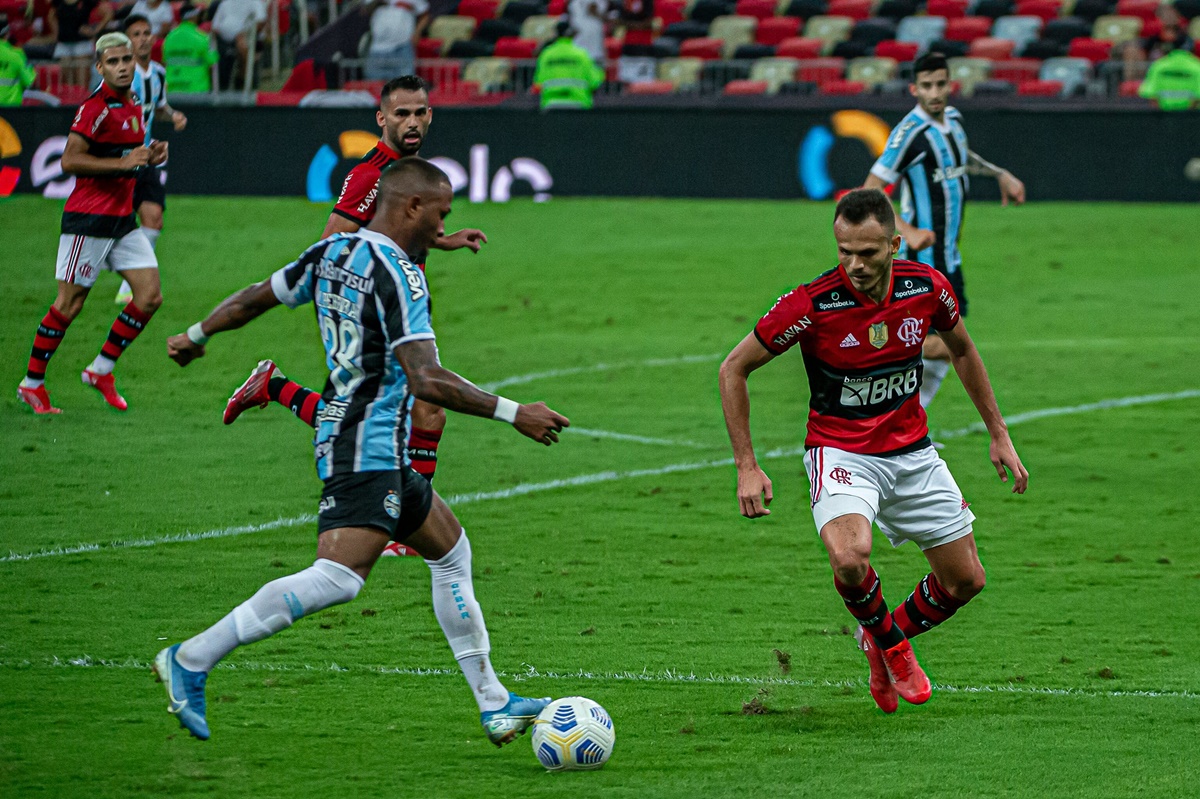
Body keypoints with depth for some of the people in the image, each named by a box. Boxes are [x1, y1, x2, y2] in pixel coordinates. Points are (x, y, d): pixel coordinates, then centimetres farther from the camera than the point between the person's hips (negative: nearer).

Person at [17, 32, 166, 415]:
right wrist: (123, 162, -23)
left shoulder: (132, 106, 12)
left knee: (150, 296, 0)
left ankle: (101, 369, 12)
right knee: (69, 304, -3)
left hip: (122, 218, 8)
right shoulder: (96, 107, -15)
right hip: (89, 219, -8)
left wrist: (149, 156, 6)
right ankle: (32, 383, 8)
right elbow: (70, 160, -20)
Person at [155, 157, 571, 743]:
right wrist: (513, 414, -20)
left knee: (450, 550, 19)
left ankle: (494, 704, 22)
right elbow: (425, 380, -24)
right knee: (338, 578, -22)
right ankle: (191, 661, -21)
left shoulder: (331, 252, 10)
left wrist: (195, 336, 38)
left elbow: (253, 299, 21)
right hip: (367, 447, -11)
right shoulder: (397, 275, -17)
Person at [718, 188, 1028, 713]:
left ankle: (887, 639, 36)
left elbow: (962, 349, 11)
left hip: (911, 449, 4)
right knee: (850, 559, -32)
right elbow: (734, 368, -11)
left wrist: (998, 433, 13)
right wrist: (746, 466, -14)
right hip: (841, 453, -4)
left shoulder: (928, 288, -12)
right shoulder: (811, 304, -23)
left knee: (965, 580, 6)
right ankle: (885, 640, 3)